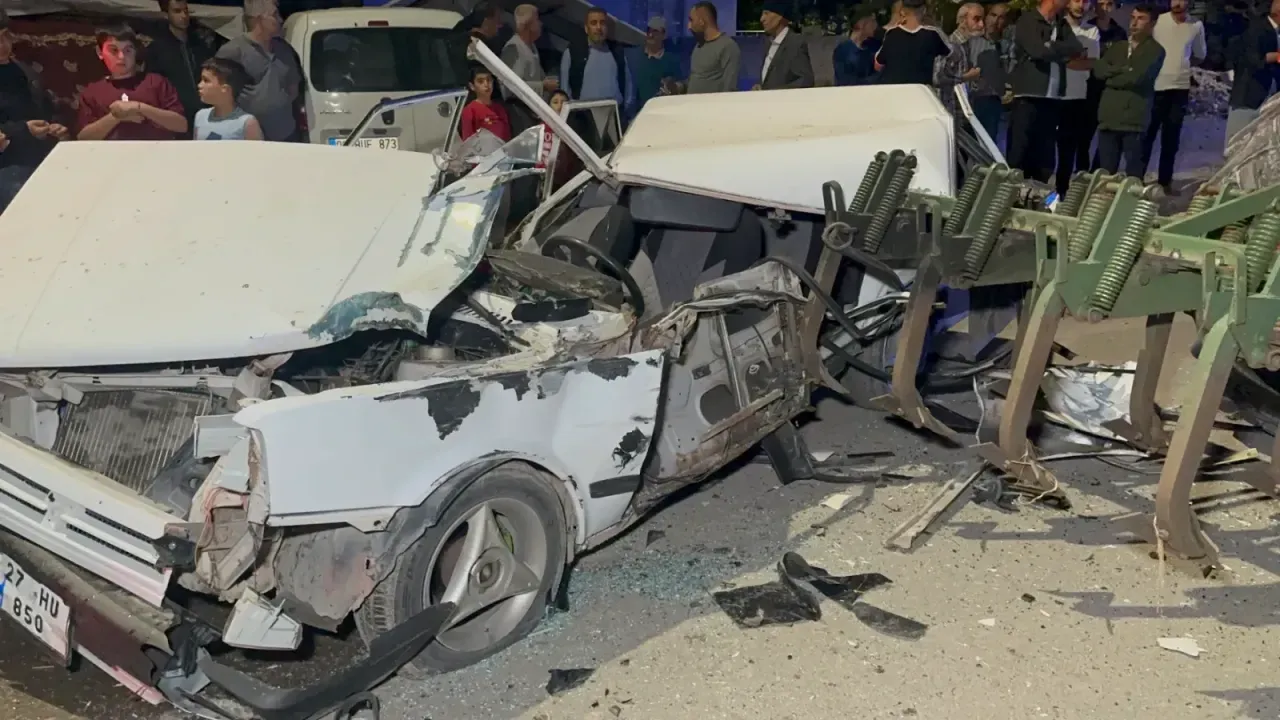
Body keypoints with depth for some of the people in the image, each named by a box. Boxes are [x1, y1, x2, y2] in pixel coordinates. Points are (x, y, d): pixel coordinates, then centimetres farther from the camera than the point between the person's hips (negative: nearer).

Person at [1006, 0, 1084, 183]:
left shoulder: (1062, 24, 16)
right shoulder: (1027, 21, -3)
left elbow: (1078, 49, 4)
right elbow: (1039, 51, -16)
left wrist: (1052, 47, -8)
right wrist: (1063, 49, -2)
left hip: (1052, 99, 6)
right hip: (1028, 97, -6)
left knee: (1045, 157, 6)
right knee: (1019, 153, -6)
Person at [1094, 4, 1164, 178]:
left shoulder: (1155, 50, 2)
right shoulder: (1117, 47, 19)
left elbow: (1137, 77, -13)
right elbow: (1099, 69, 5)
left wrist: (1112, 79, 1)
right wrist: (1123, 69, -7)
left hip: (1134, 120, -5)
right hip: (1109, 118, 5)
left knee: (1133, 175, -3)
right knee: (1105, 173, 5)